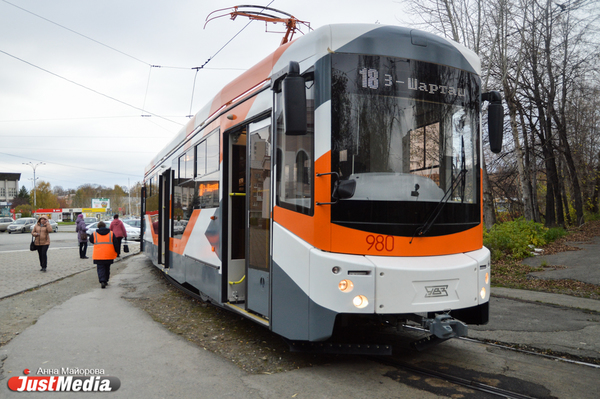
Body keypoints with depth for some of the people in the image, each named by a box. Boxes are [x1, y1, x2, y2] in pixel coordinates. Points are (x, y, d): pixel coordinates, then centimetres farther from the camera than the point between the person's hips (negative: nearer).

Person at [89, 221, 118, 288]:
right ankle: (106, 280, 26)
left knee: (100, 268, 1)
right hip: (109, 255, 2)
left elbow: (91, 240, 18)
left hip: (98, 255, -1)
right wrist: (115, 252, 13)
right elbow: (115, 244, 3)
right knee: (107, 268, 17)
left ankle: (102, 281, -17)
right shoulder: (111, 233, 3)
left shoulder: (94, 234, 1)